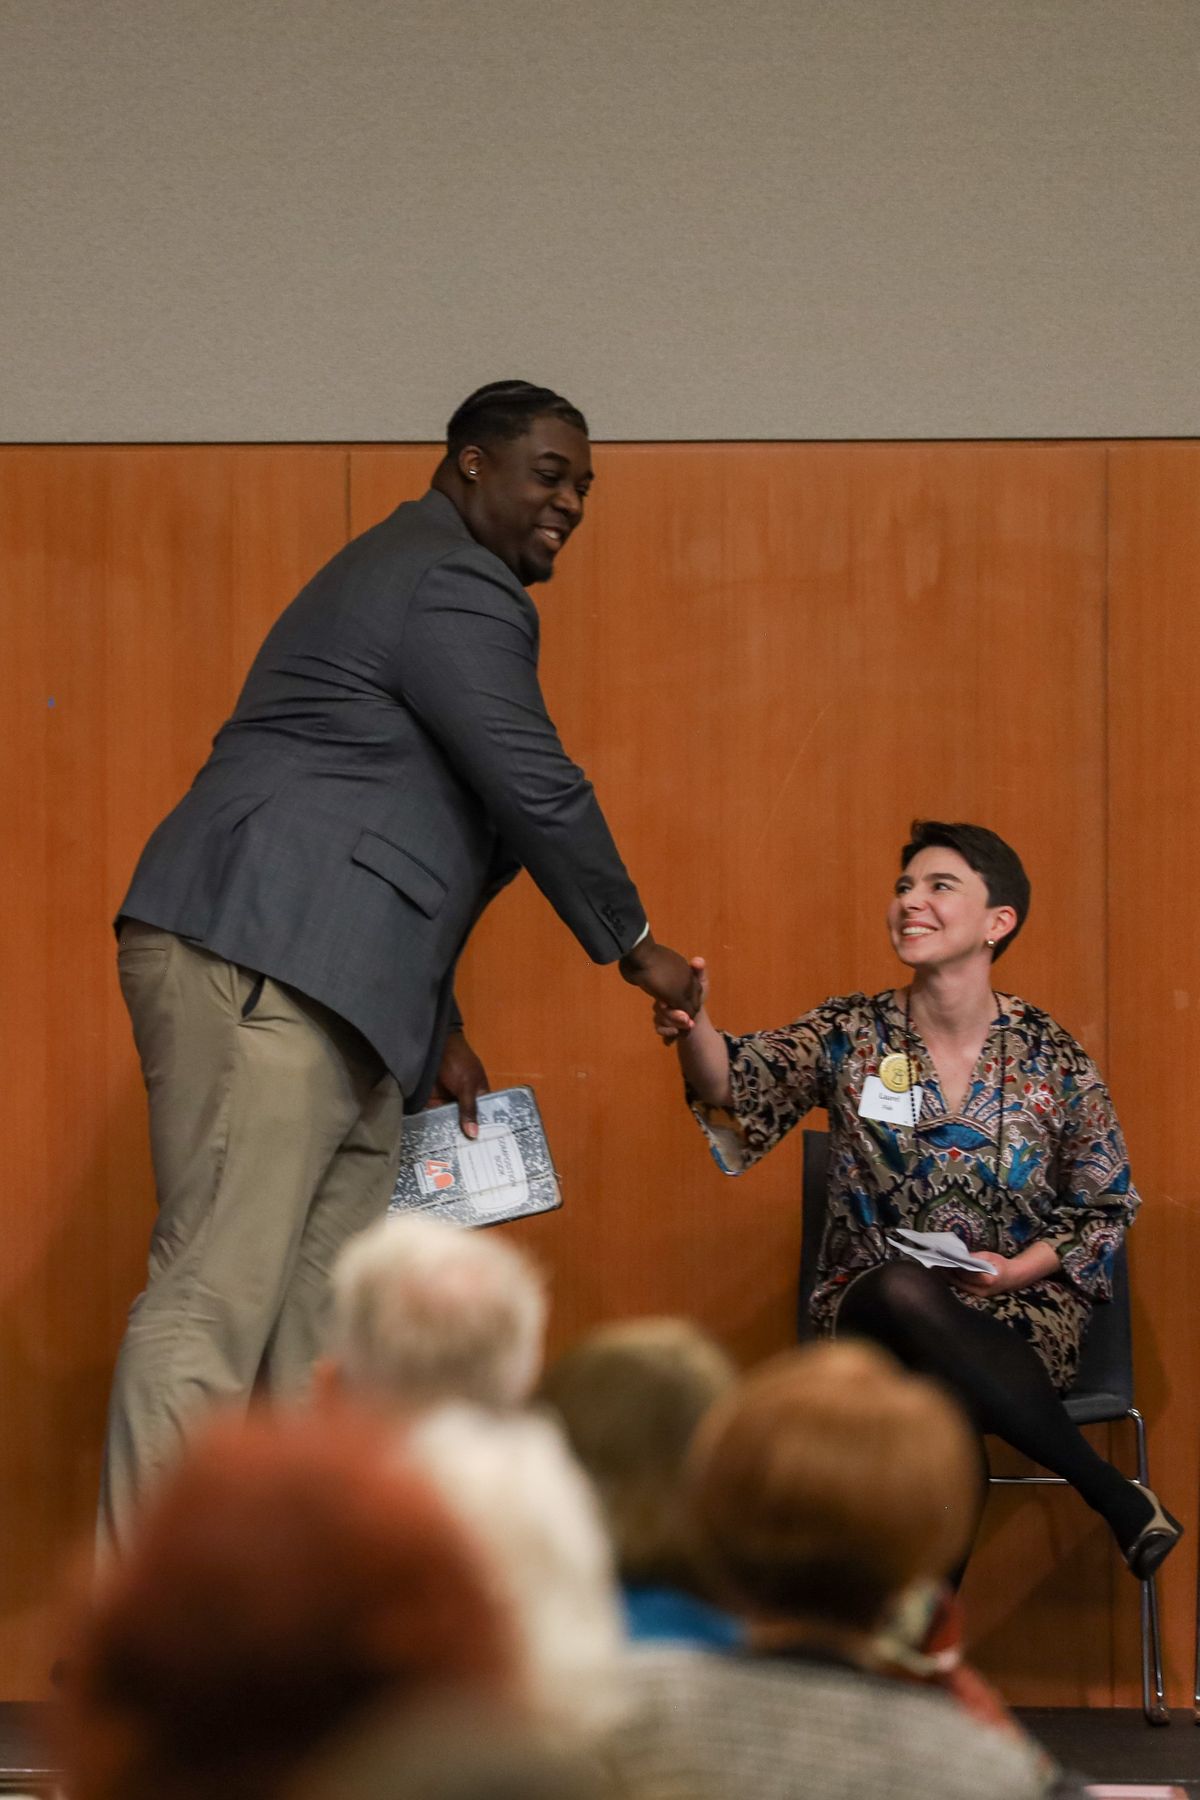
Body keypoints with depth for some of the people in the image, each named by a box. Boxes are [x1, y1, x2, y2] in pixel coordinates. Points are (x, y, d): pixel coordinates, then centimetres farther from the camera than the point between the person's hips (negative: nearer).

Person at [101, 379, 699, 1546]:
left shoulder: (416, 579, 29)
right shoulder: (456, 585, -4)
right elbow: (536, 791, -10)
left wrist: (437, 1031, 29)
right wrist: (634, 946, 4)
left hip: (329, 993, 11)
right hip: (260, 966, -11)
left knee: (332, 1318, 8)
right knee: (213, 1304, -16)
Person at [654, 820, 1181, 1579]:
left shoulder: (1050, 1056, 1)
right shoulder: (851, 1034, 3)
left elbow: (1107, 1209, 7)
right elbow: (740, 1082, -14)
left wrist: (1021, 1268, -12)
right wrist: (692, 1026, -37)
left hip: (1020, 1316, -1)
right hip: (876, 1310, 1)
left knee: (942, 1396, -36)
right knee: (906, 1290, -36)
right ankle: (1116, 1497, -30)